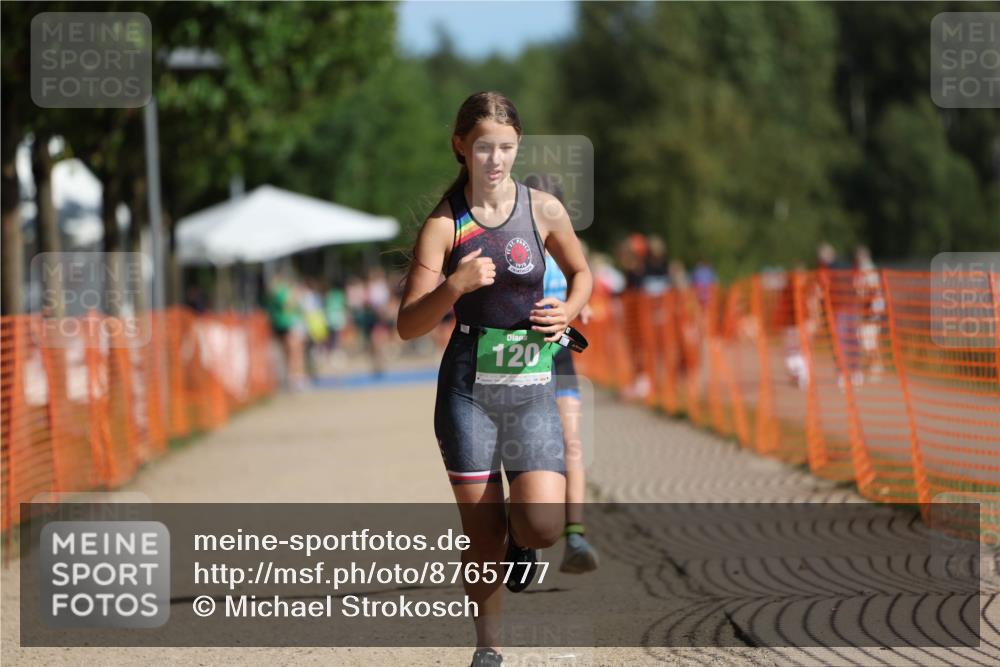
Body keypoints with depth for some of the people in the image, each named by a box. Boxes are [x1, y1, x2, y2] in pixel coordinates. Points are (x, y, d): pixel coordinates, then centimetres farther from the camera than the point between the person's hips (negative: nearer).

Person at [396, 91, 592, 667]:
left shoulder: (544, 210, 0)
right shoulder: (445, 223, -5)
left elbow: (581, 273, 19)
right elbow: (408, 326, -9)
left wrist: (567, 311, -1)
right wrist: (455, 286, -25)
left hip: (531, 387, 1)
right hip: (468, 388, -1)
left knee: (544, 523, -16)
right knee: (481, 532, 2)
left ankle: (520, 542, 22)